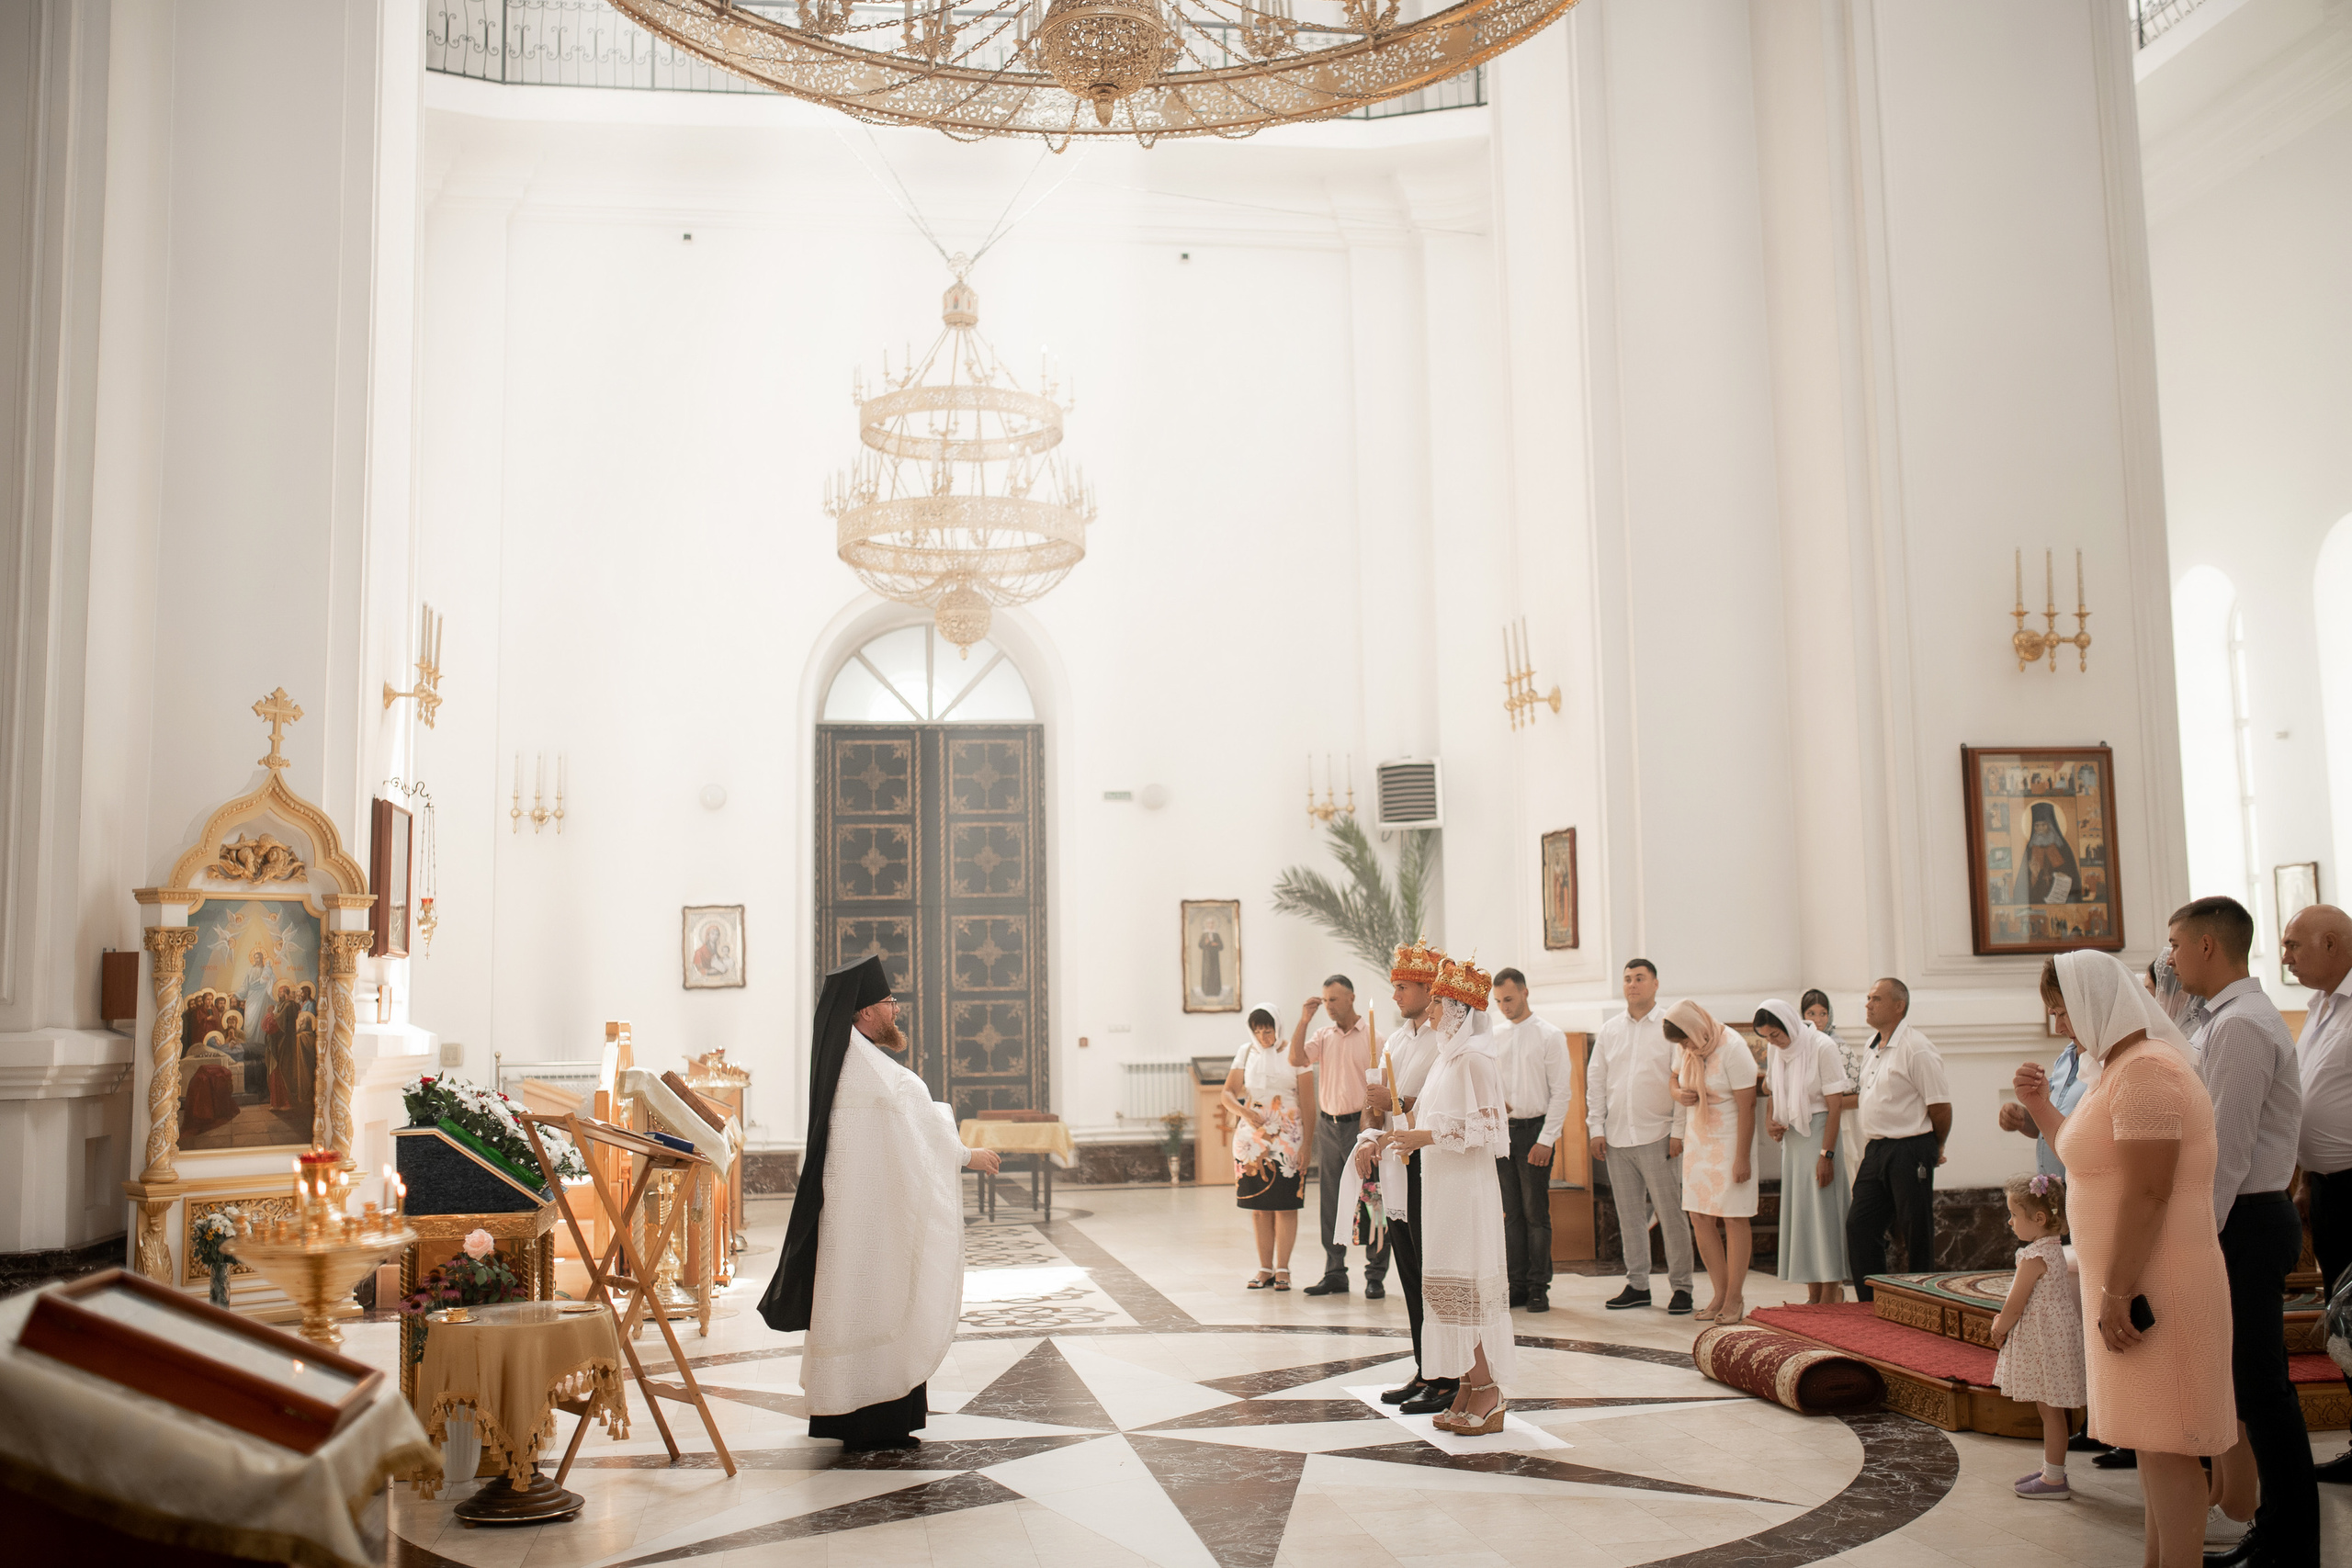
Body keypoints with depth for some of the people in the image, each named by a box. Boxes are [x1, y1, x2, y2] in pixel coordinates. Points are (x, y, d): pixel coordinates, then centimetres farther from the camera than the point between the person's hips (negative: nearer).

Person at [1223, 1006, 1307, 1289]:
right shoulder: (1246, 1054, 10)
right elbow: (1228, 1093, 8)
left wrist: (1307, 1145, -10)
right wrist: (1244, 1112, -14)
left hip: (1287, 1139, -3)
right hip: (1252, 1139, 3)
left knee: (1285, 1207, -2)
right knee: (1258, 1208, 5)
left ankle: (1282, 1269, 5)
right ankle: (1265, 1270, 13)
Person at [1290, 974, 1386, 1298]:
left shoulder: (1371, 1034, -5)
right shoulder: (1324, 1035, 11)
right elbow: (1296, 1059, 0)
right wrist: (1304, 1021, -4)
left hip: (1360, 1124, -5)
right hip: (1328, 1126, 5)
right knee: (1330, 1203, 9)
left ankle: (1376, 1276, 4)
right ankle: (1334, 1273, 17)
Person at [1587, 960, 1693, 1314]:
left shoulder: (1670, 1027, -1)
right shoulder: (1609, 1031, 11)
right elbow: (1595, 1081, 13)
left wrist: (1679, 1131, -9)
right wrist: (1596, 1128, 6)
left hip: (1657, 1136, -4)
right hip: (1617, 1138, 4)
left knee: (1671, 1214, -3)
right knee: (1629, 1215, 9)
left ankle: (1681, 1287, 5)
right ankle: (1637, 1285, 17)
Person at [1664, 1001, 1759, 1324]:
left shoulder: (1732, 1049, -17)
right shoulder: (1687, 1050, 3)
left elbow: (1746, 1106, -17)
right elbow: (1675, 1078, 22)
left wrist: (1742, 1157, -19)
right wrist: (1678, 1094, -4)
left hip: (1730, 1140, -7)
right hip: (1698, 1140, 7)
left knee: (1733, 1218, -2)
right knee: (1700, 1218, 5)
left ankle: (1735, 1299, 6)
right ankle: (1720, 1294, 15)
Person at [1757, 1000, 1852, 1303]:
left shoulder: (1822, 1047, -13)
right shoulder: (1776, 1051, 6)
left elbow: (1835, 1105, -14)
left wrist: (1826, 1154, -18)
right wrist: (1771, 1122, 2)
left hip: (1819, 1133, -7)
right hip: (1792, 1138, 7)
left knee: (1823, 1215, -5)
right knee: (1800, 1216, 7)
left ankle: (1831, 1296, 1)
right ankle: (1813, 1297, 14)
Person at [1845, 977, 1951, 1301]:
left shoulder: (1917, 1049, -13)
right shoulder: (1871, 1047, 15)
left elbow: (1941, 1107, -11)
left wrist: (1934, 1149, 0)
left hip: (1910, 1150, -8)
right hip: (1876, 1150, 9)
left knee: (1916, 1232, 0)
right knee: (1860, 1225, 6)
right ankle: (1871, 1302, 14)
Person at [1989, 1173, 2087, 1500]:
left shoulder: (2034, 1257, -22)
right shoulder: (2053, 1249, 8)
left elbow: (2014, 1306, -18)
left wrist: (1999, 1330, -2)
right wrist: (2005, 1320, 13)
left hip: (2043, 1341, -10)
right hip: (2047, 1338, 10)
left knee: (2050, 1410, -1)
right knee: (2049, 1409, 18)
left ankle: (2054, 1480, 7)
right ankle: (2052, 1469, 28)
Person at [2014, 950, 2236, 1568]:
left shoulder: (2146, 1069, -19)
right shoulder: (2119, 1067, 15)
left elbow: (2147, 1192, -23)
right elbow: (2089, 1162, 24)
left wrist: (2118, 1295, -23)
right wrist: (2040, 1106, 13)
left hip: (2152, 1286, -10)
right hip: (2132, 1282, 10)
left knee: (2166, 1446, -5)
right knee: (2154, 1440, 15)